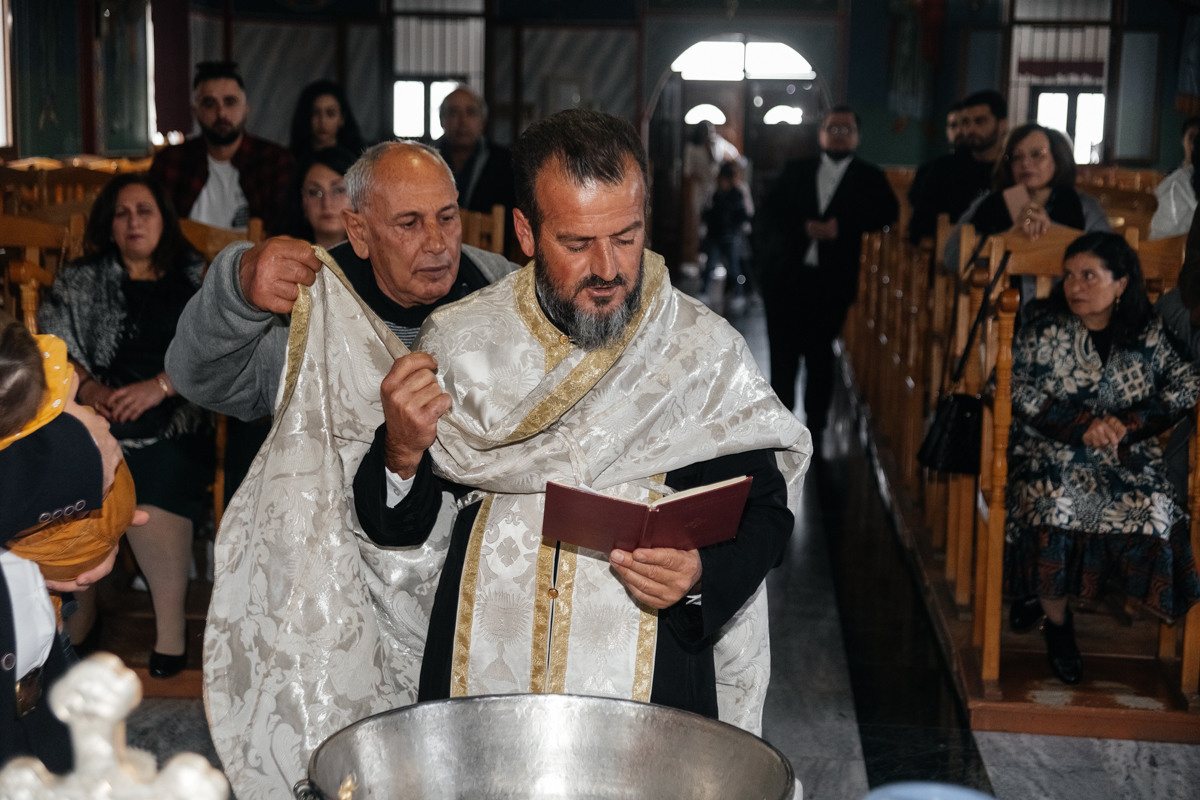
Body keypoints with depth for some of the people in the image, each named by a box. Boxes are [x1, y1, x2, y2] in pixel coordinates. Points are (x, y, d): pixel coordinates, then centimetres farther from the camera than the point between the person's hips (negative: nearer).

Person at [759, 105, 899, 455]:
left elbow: (888, 212, -6)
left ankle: (814, 430, 9)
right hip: (785, 277, 2)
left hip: (831, 282, -2)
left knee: (820, 358, 1)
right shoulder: (795, 170, 14)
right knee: (782, 356, 2)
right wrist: (805, 227, -11)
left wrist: (841, 226, -15)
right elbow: (768, 211, 6)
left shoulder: (869, 177, 9)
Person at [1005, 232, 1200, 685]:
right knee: (1054, 504, -32)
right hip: (1052, 452, -2)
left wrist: (1129, 421, -13)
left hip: (1125, 459, 2)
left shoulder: (1148, 333, 5)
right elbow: (1019, 390, -6)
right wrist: (1082, 425, -17)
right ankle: (1057, 625, -9)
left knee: (1153, 509, -25)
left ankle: (1043, 593, -4)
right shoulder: (1045, 328, 0)